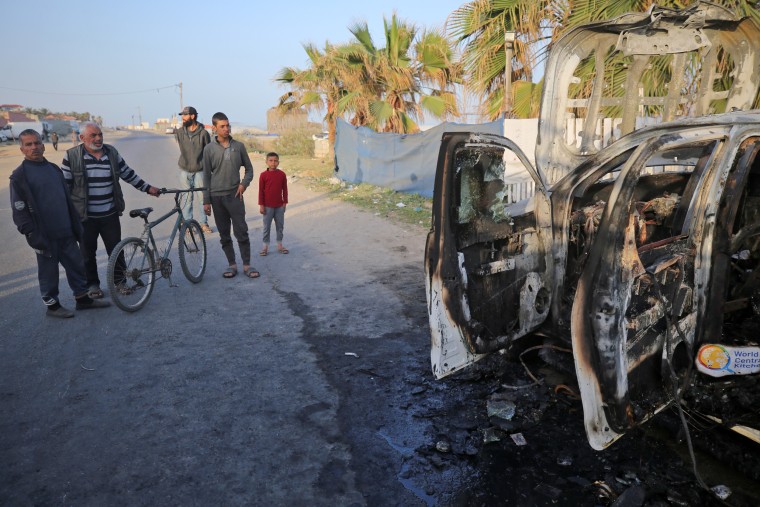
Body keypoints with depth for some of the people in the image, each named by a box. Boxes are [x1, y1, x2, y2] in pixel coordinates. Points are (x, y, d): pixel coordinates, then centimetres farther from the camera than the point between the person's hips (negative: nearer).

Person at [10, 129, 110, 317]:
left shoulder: (54, 169, 11)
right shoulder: (19, 176, -8)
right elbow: (19, 210, -10)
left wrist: (77, 226, 14)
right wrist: (33, 235, -15)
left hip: (66, 232, 6)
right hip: (45, 236, -5)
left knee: (77, 266, 12)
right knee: (48, 271, 6)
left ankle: (83, 299, 25)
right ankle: (52, 305, 21)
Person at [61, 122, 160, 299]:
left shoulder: (112, 153, 4)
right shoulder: (72, 156, -6)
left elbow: (128, 174, 13)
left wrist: (147, 188, 12)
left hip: (110, 214, 2)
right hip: (85, 216, -2)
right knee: (88, 253, 10)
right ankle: (92, 284, 26)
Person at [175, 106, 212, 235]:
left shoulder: (203, 133, -6)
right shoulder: (180, 132, 1)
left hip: (199, 171, -2)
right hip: (184, 171, 2)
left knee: (200, 197, 2)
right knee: (187, 198, 5)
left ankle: (203, 223, 13)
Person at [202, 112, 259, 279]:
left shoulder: (238, 146, 2)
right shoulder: (209, 149, 0)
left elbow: (249, 168, 11)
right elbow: (206, 176, 3)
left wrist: (244, 183, -8)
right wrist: (206, 201, 1)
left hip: (235, 195, 0)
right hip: (217, 196, 1)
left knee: (241, 231, -3)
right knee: (224, 234, 7)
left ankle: (247, 265, 6)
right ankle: (232, 265, 17)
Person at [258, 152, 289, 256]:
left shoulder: (282, 174, -1)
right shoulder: (263, 175, -6)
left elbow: (285, 190, 6)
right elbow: (261, 191, -3)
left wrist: (285, 202, 5)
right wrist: (261, 205, -5)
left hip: (279, 206, 2)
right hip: (268, 206, -2)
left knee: (280, 226, 10)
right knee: (267, 227, 6)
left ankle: (279, 245, 21)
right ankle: (265, 246, 13)